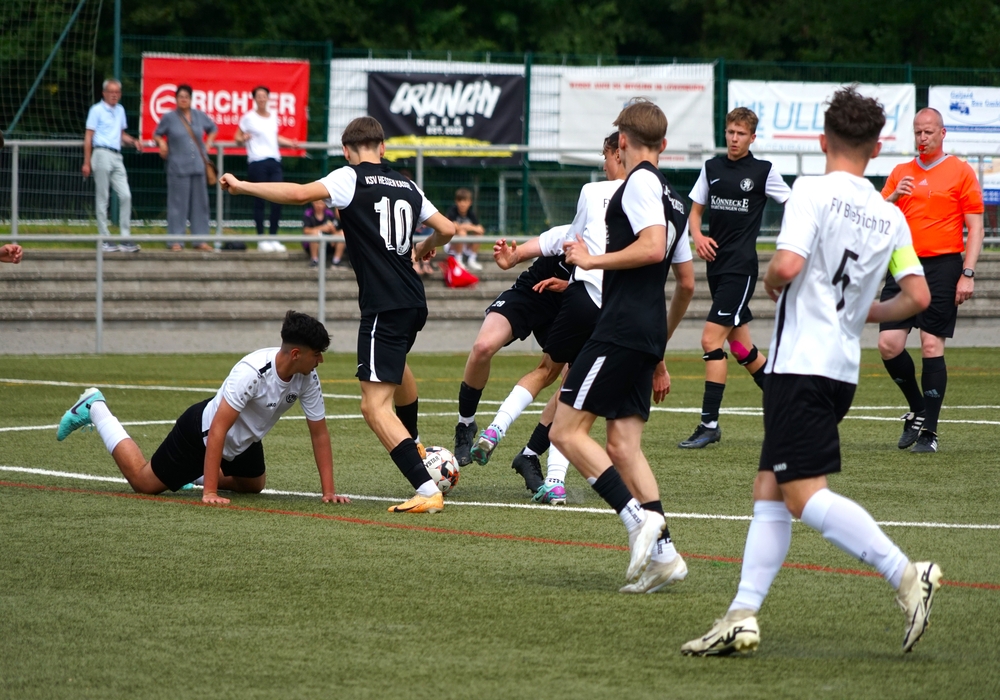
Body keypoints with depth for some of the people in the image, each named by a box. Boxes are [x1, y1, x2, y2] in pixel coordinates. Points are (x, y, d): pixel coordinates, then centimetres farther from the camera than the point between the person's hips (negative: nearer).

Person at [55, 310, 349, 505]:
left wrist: (329, 491, -17)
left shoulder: (308, 378, -19)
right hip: (201, 430, -7)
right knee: (143, 481, 5)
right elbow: (217, 430, -40)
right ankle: (94, 409, 21)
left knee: (254, 485, 28)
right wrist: (210, 493, -44)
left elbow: (319, 433, -12)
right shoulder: (251, 372, -40)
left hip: (243, 441, 7)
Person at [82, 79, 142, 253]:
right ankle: (104, 239, 2)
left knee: (125, 195, -3)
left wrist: (133, 141, 6)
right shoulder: (97, 110, -1)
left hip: (116, 157, 6)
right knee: (103, 198, -2)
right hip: (102, 154, -6)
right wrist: (87, 162, -7)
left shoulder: (120, 110, 18)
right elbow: (88, 137, -3)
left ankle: (125, 239, 0)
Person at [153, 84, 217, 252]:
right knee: (177, 204, -4)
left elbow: (213, 128, 25)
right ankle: (176, 241, 1)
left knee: (200, 203, 5)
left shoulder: (200, 116, 9)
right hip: (178, 167, -3)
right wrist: (161, 143, -9)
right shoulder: (169, 117, 2)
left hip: (198, 166, 3)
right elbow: (157, 134, 11)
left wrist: (209, 143, 10)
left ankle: (201, 239, 11)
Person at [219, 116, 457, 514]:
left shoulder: (352, 179, -5)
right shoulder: (407, 187, 13)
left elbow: (301, 194, -20)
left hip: (383, 307, -8)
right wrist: (426, 247, 40)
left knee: (376, 407, -10)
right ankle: (413, 445, 60)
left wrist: (242, 187, -13)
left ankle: (427, 491, -21)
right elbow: (447, 229, 17)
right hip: (414, 304, 8)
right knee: (395, 367, 39)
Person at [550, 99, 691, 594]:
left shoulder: (639, 182, -6)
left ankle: (638, 518, -18)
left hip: (621, 330, -9)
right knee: (622, 445, 7)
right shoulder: (673, 197, 22)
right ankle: (661, 552, 0)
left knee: (566, 430, -8)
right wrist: (659, 359, 31)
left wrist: (591, 261, -12)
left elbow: (652, 247, -23)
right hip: (648, 337, 9)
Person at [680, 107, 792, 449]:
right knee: (740, 345, 12)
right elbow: (696, 208, 16)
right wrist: (698, 236, -2)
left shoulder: (763, 171, -4)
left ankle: (709, 423, -12)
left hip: (741, 266, -6)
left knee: (711, 340, -15)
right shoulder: (712, 168, 9)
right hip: (716, 264, 6)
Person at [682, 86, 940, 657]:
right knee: (769, 491, 9)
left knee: (806, 495, -10)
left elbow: (787, 264, -21)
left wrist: (771, 283, 2)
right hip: (844, 369, 7)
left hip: (801, 364, -7)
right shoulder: (890, 216, 10)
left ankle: (908, 577, -20)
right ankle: (743, 616, 3)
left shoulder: (813, 192, -8)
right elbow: (918, 295, 7)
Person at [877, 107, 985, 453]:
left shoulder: (961, 172, 1)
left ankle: (928, 431, -2)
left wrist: (968, 273, -10)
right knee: (889, 344, -4)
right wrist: (894, 197, -9)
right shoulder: (900, 173, 14)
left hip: (942, 268, -4)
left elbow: (975, 227, -1)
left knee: (932, 347, -7)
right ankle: (917, 409, 19)